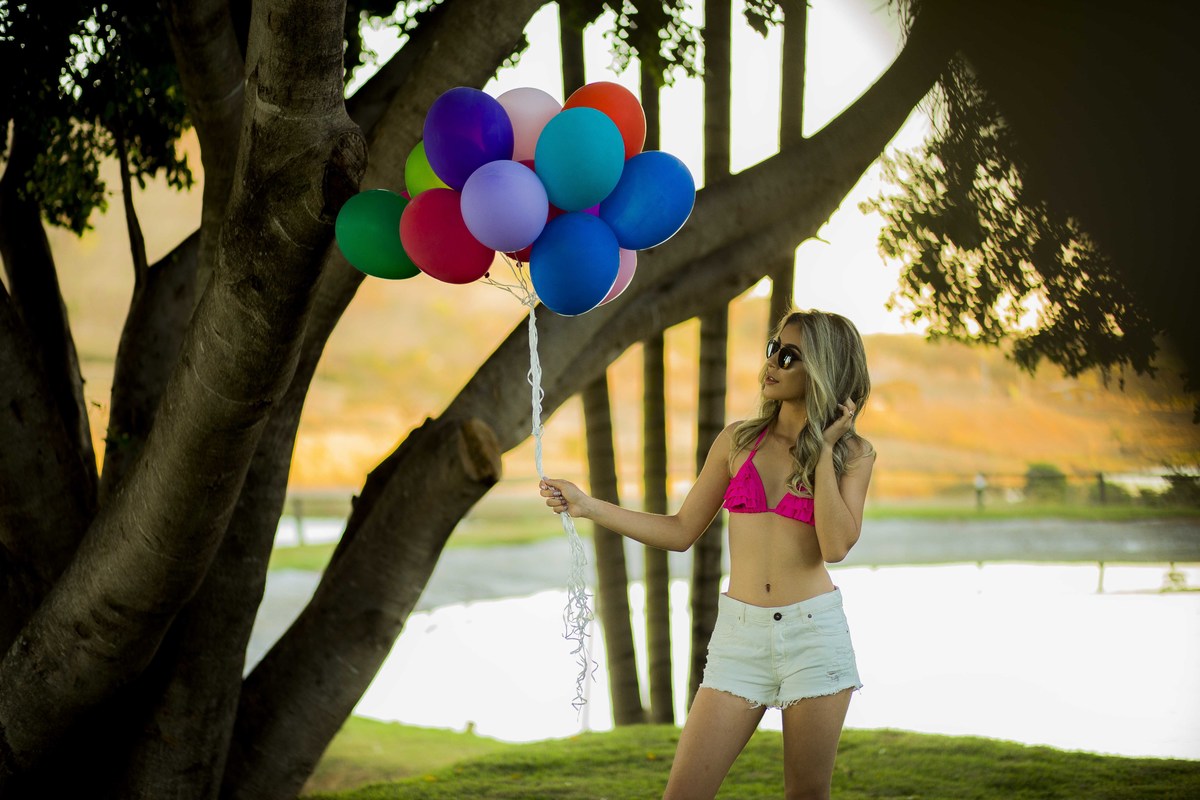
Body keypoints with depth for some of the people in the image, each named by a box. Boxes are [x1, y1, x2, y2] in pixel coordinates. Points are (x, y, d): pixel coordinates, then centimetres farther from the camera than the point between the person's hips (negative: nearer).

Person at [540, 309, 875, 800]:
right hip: (740, 634, 2)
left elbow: (836, 546, -14)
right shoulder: (738, 441, 8)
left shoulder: (852, 454, 2)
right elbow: (681, 532, 9)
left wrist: (822, 448, -8)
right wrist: (586, 506, 2)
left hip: (813, 630, -2)